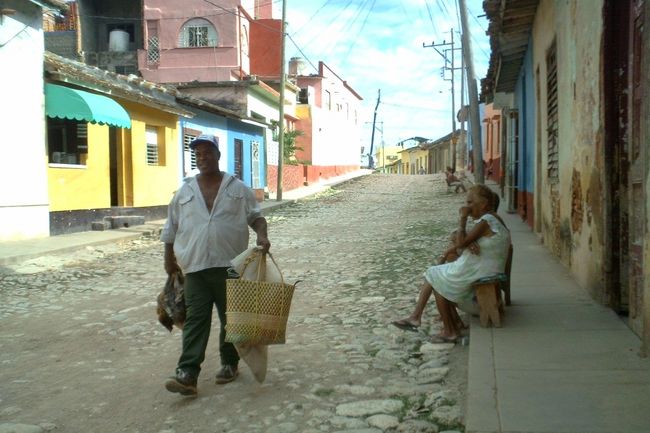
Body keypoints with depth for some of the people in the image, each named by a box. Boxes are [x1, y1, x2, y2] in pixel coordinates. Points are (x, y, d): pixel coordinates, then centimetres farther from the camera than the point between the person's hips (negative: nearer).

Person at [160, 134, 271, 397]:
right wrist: (169, 260, 13)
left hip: (231, 266, -1)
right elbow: (171, 229, 14)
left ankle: (229, 364, 25)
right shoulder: (184, 192, 8)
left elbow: (255, 216, 5)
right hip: (195, 267, 1)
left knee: (231, 318, 9)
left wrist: (262, 235, -15)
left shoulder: (238, 189, 3)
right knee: (195, 320, -4)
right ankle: (187, 374, -7)